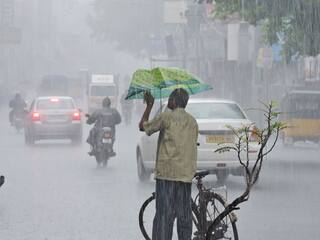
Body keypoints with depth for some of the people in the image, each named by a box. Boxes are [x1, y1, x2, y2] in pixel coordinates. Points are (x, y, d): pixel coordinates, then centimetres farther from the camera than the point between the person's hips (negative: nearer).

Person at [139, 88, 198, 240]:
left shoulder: (167, 117, -7)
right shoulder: (192, 122, 12)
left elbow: (143, 126, 4)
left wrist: (149, 105, 13)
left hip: (167, 172, -6)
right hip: (186, 173, 6)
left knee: (164, 215, -6)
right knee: (184, 215, 9)